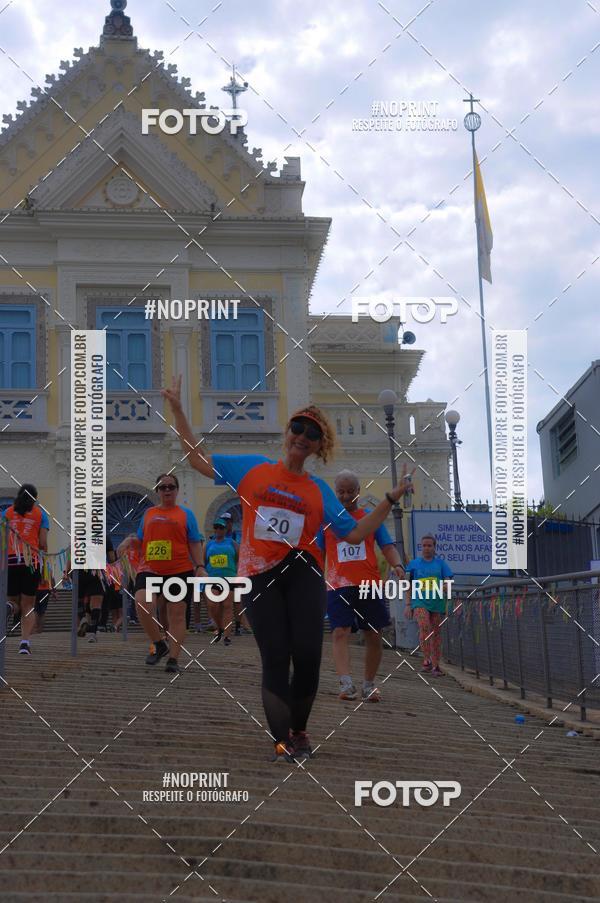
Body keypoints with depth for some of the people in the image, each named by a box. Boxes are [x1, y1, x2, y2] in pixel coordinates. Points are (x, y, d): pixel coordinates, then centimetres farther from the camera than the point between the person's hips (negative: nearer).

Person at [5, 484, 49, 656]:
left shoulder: (7, 512, 12)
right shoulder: (40, 513, 8)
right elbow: (43, 543, 1)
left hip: (10, 560, 1)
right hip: (31, 561, -1)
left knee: (14, 601, 14)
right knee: (28, 606, 7)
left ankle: (10, 607, -24)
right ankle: (25, 642, -8)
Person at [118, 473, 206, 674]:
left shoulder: (186, 514, 11)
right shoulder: (148, 513, 17)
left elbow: (195, 543, 7)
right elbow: (140, 540, 24)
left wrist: (200, 566, -4)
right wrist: (130, 541, 2)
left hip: (180, 570, -1)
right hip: (150, 570, 2)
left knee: (177, 614, -3)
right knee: (142, 604, -21)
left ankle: (173, 659, 5)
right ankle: (159, 645, -1)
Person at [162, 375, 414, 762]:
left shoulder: (320, 490, 12)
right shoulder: (253, 468, 9)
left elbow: (355, 533, 10)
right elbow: (198, 459, 12)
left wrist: (391, 499, 4)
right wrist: (178, 410, 7)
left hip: (304, 573, 1)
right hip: (260, 577, -1)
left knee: (307, 656, -7)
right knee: (275, 659, -7)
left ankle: (299, 731, 19)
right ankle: (283, 742, 3)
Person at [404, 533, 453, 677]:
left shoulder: (440, 563, 9)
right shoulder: (414, 564, 9)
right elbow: (409, 586, 12)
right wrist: (408, 604, 8)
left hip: (437, 602, 1)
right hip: (420, 601, -1)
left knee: (436, 633, 3)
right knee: (424, 626, -23)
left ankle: (435, 665, 11)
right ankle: (427, 660, -17)